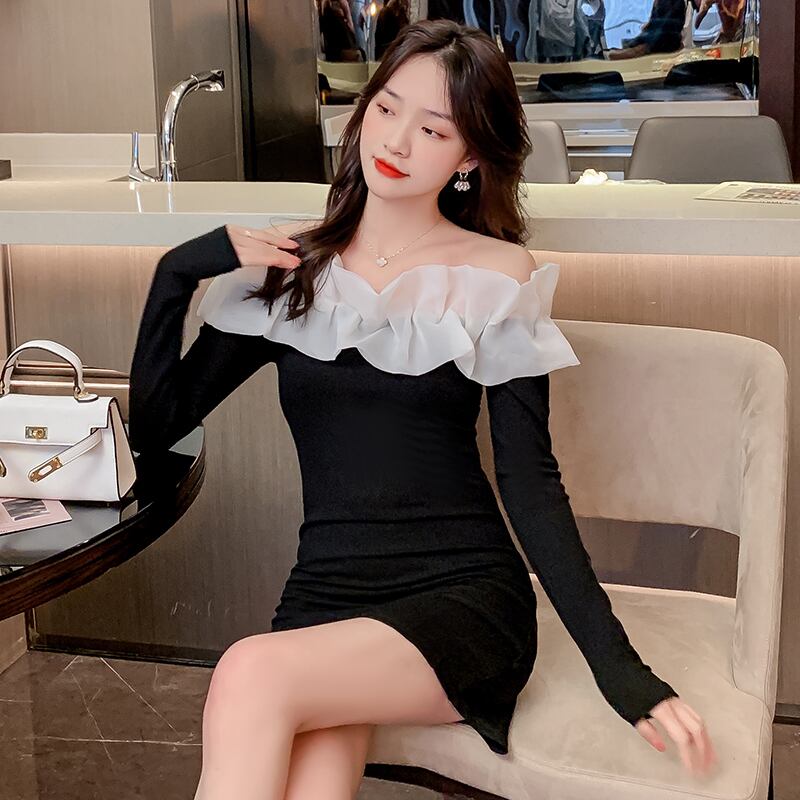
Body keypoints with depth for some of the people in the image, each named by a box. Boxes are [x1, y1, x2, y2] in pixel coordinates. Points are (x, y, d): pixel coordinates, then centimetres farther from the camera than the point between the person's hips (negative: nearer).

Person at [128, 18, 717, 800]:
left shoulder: (498, 276, 1)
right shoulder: (289, 267, 8)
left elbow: (530, 482, -2)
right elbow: (154, 425, 7)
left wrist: (621, 668, -9)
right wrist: (178, 271, -4)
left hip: (465, 597, -2)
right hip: (324, 597, 2)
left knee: (255, 674, -30)